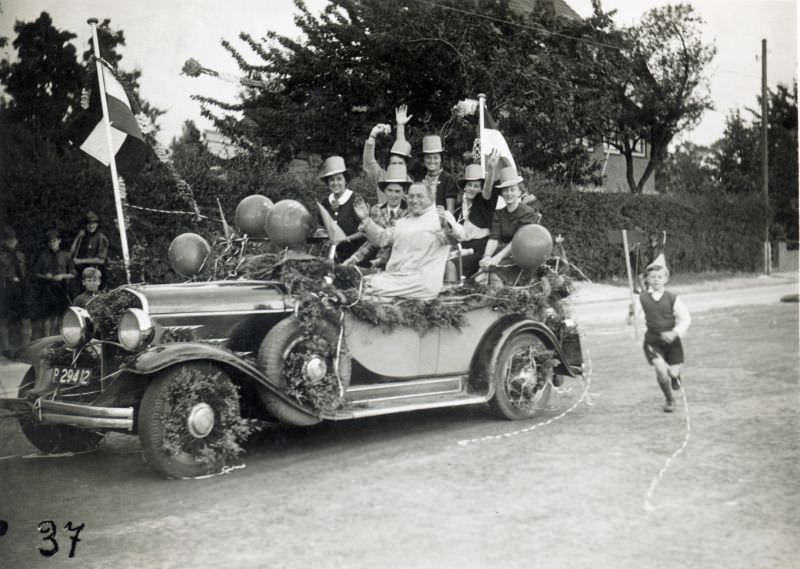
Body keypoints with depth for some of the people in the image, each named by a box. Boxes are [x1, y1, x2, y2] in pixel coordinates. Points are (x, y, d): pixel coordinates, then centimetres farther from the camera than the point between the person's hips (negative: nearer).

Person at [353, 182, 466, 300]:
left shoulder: (439, 217, -3)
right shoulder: (403, 222, 23)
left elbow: (458, 236, -20)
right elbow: (381, 237, 25)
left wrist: (447, 226, -42)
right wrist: (366, 219, 11)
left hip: (422, 282, -8)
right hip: (394, 276, 8)